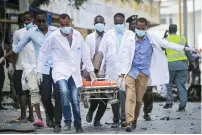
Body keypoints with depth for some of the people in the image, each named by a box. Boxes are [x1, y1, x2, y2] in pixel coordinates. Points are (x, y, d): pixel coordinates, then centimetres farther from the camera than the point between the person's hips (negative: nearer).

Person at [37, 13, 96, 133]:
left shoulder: (78, 35, 7)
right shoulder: (54, 37, -1)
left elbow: (85, 53, 13)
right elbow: (43, 53, 6)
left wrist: (91, 70, 13)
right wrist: (39, 71, 4)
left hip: (75, 73, 3)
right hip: (60, 71, -2)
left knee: (75, 100, 0)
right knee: (64, 92, -27)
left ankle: (78, 125, 18)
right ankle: (67, 121, -13)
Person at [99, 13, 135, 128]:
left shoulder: (131, 35, 9)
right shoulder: (108, 35, 14)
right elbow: (102, 53, 11)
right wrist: (101, 71, 5)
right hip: (112, 70, 2)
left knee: (124, 92, -16)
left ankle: (124, 118, -17)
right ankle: (116, 119, 10)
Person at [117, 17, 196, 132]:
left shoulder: (151, 39, 5)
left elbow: (166, 44, 7)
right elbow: (125, 58, -3)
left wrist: (184, 48, 4)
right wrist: (121, 75, -7)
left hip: (144, 74, 2)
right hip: (131, 72, -2)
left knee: (139, 99, 6)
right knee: (130, 97, -13)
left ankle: (135, 120, 23)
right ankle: (129, 122, -19)